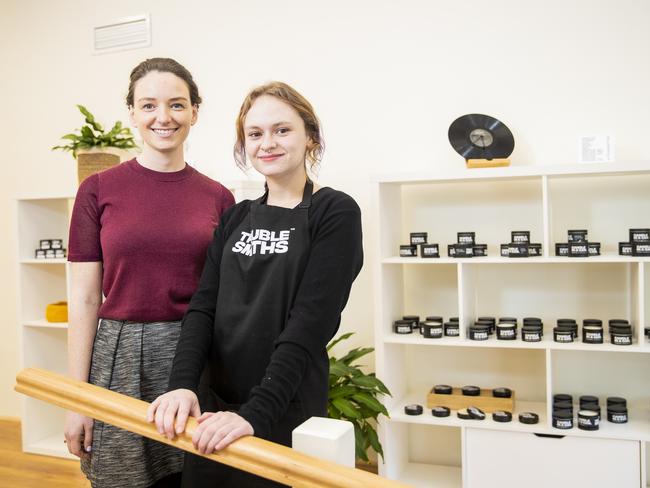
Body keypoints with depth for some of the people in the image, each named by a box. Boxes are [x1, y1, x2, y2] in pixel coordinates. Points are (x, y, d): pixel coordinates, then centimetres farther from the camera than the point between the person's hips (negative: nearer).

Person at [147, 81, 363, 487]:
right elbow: (204, 306, 0)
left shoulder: (335, 213, -8)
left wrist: (256, 411, -25)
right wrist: (183, 384, -16)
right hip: (215, 409, 5)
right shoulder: (236, 217, 8)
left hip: (286, 415, -5)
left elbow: (310, 322, -18)